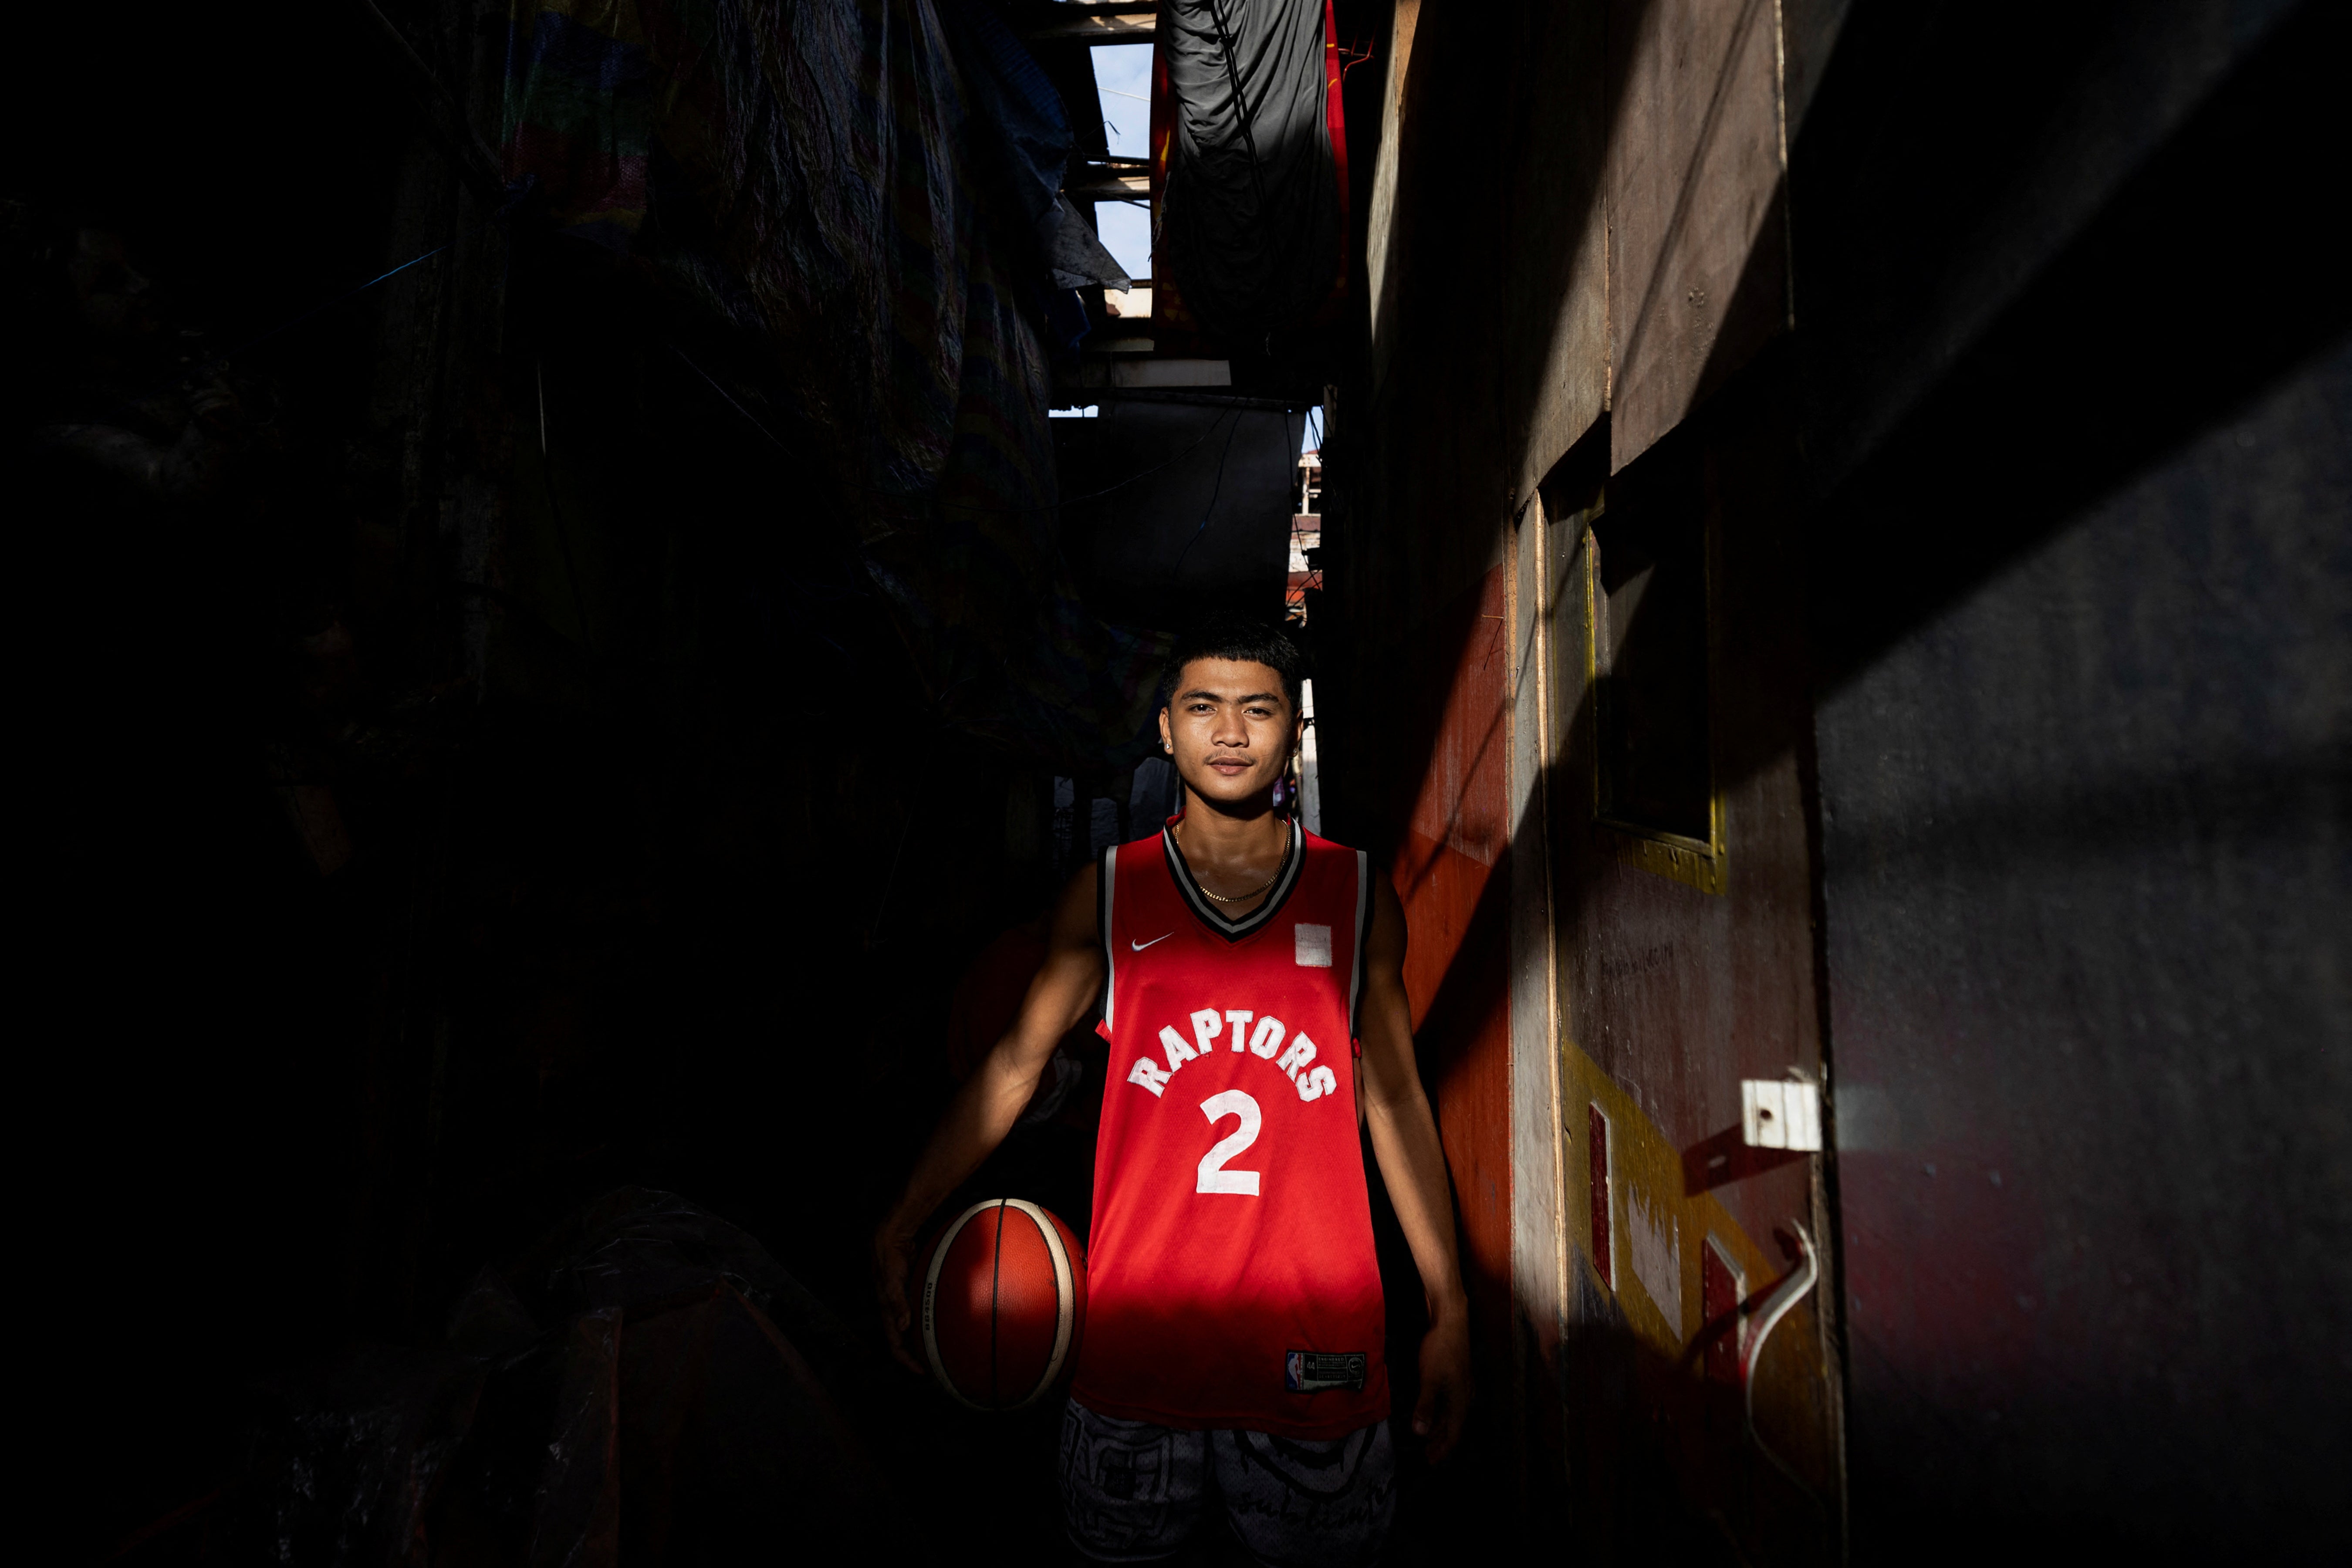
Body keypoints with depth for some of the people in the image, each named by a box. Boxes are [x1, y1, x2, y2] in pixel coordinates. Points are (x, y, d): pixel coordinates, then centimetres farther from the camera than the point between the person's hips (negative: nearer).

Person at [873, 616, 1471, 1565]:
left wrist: (1449, 1311, 6)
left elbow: (1394, 1100, 5)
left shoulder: (1357, 896, 0)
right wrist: (899, 1233, 3)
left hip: (1318, 1343, 0)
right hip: (1139, 1337, 0)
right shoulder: (1108, 893, -1)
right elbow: (1016, 1067, 5)